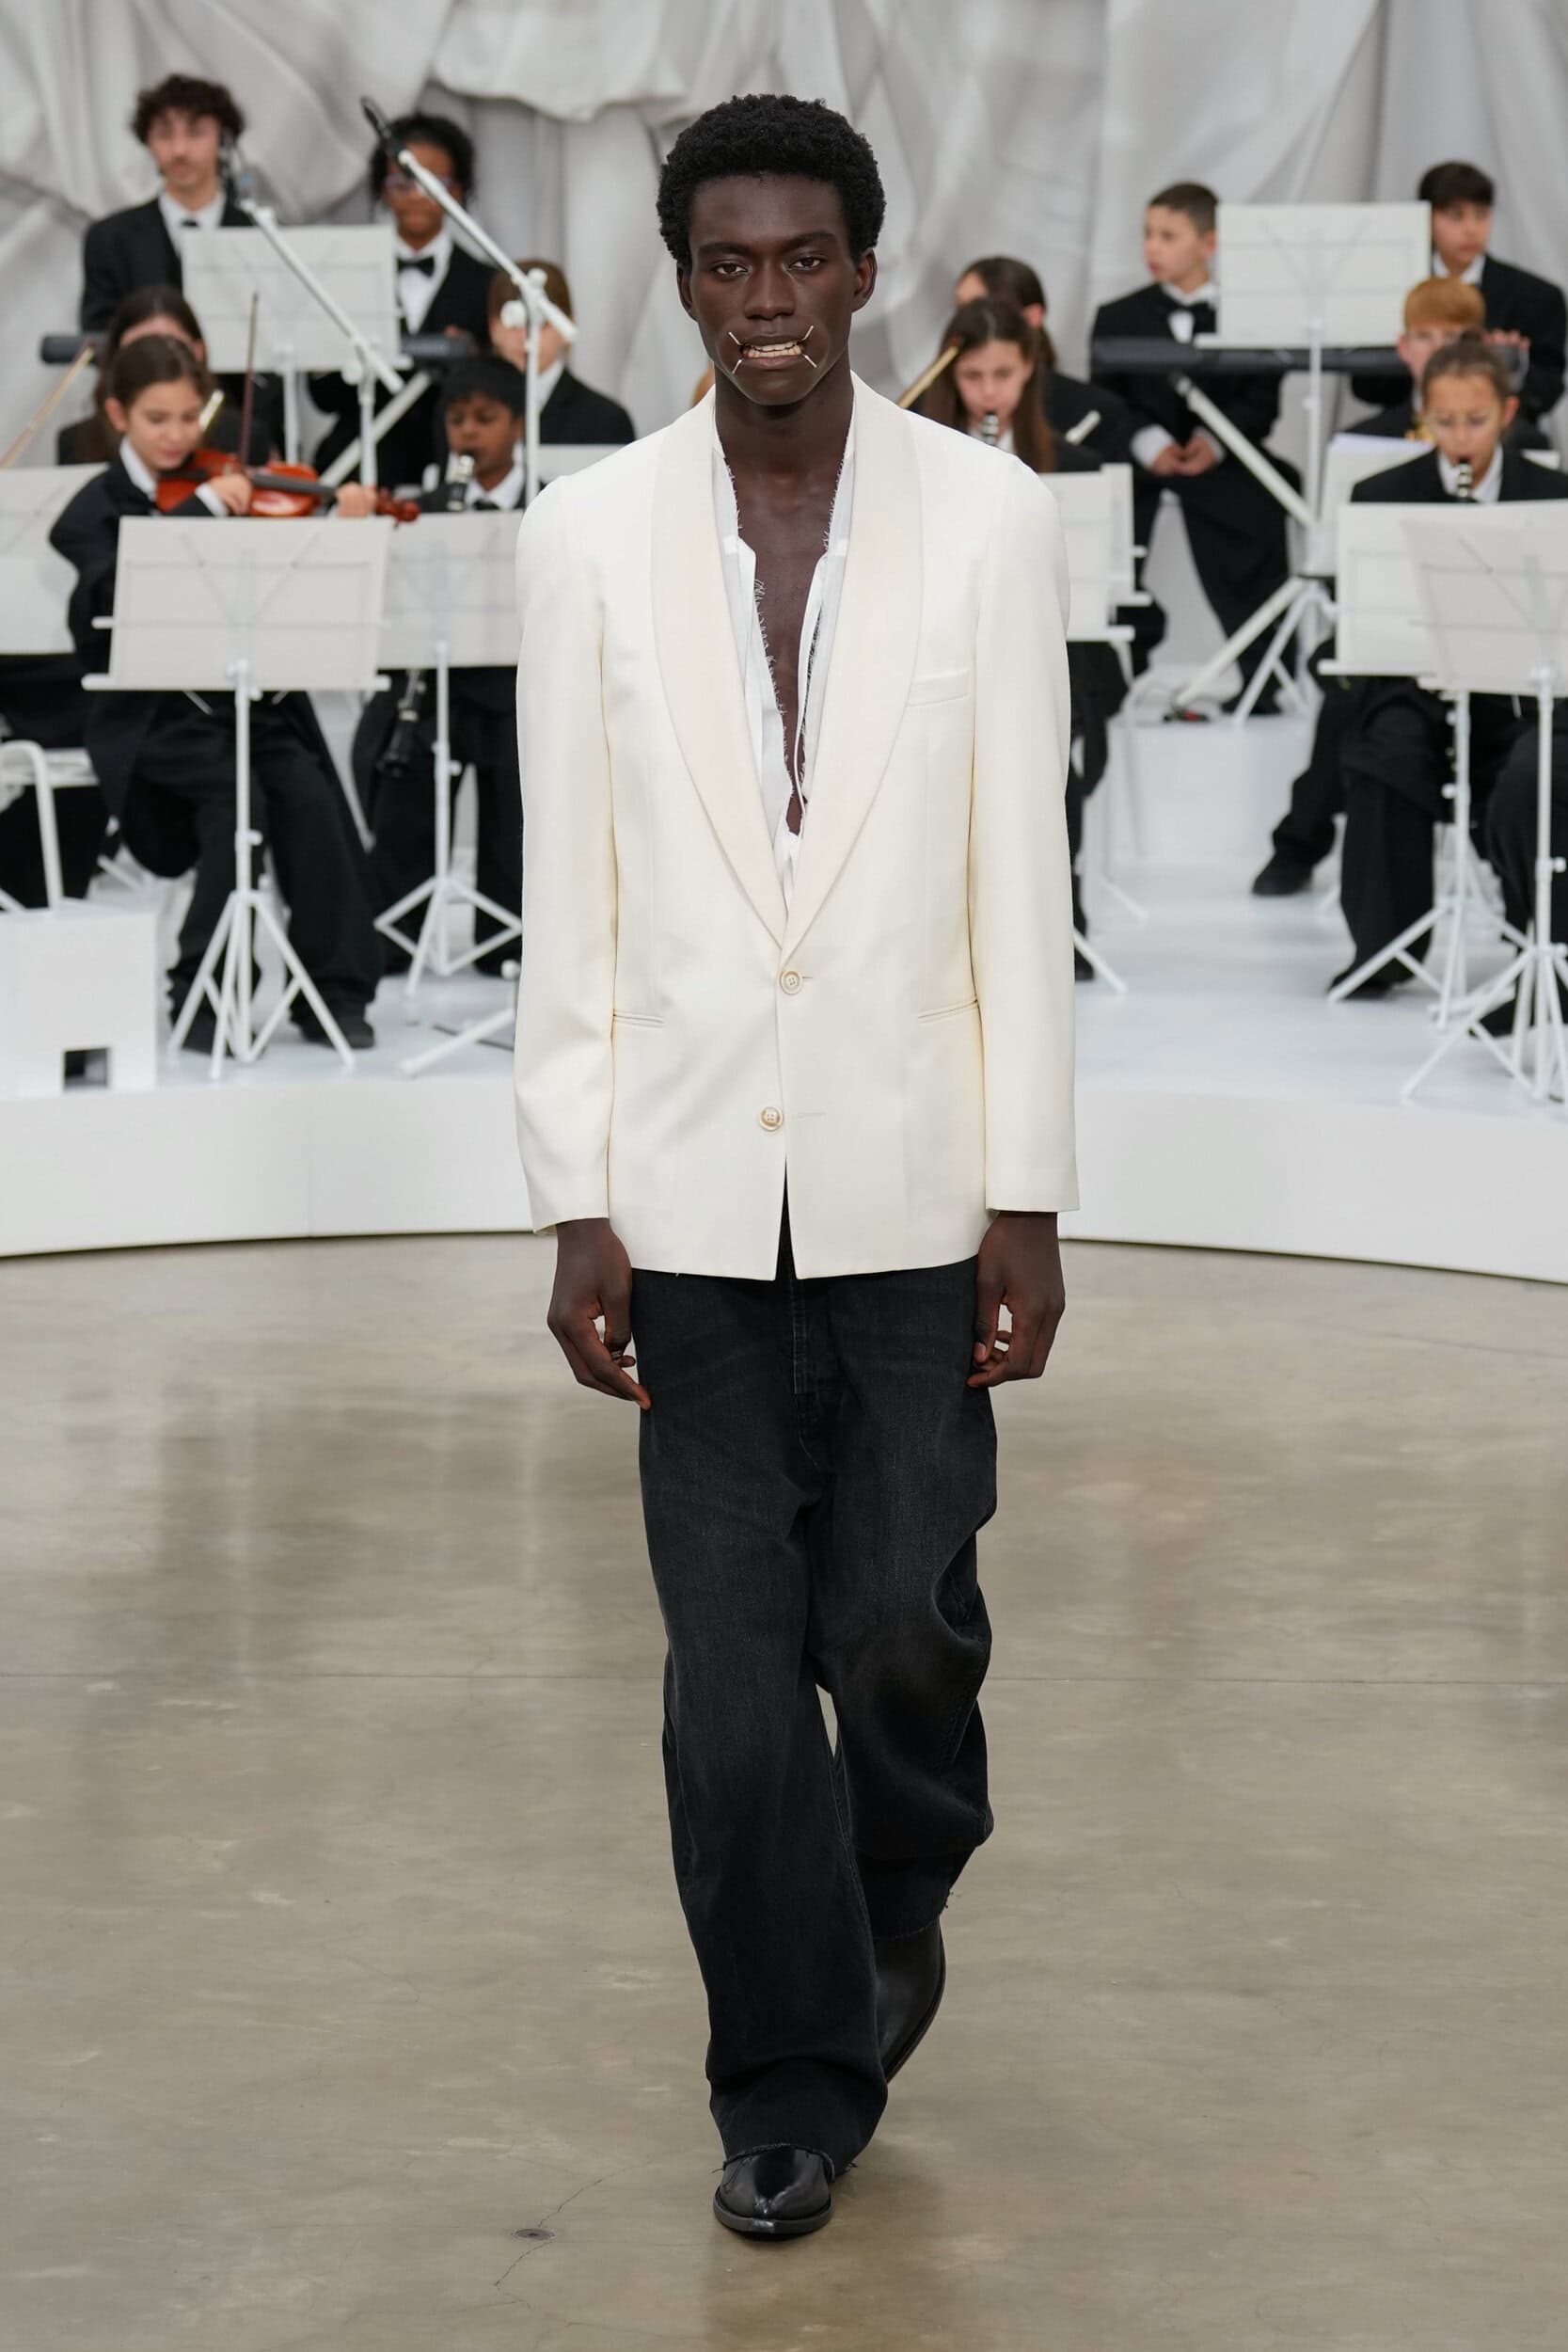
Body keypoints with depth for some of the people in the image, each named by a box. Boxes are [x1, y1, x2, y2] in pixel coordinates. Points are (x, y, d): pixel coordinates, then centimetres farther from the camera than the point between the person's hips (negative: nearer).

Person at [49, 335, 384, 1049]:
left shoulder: (232, 486, 10)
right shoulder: (98, 510, 2)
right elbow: (122, 592, -21)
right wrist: (203, 508, -24)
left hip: (254, 697, 3)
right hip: (155, 715, -3)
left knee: (310, 795, -23)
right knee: (236, 794, -29)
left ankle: (335, 990, -10)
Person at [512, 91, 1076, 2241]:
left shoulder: (987, 518, -2)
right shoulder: (589, 534, 1)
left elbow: (1023, 876, -1)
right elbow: (568, 897, 2)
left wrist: (1029, 1194, -3)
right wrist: (576, 1206, -2)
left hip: (912, 1194, 0)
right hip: (695, 1197, 1)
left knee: (903, 1625, 4)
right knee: (731, 1679, 3)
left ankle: (898, 1901, 36)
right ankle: (791, 2080, 19)